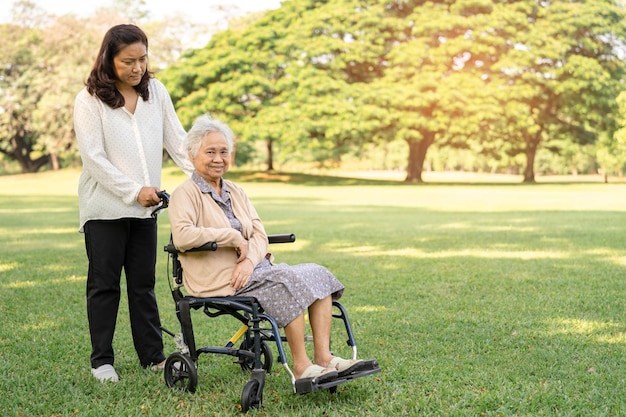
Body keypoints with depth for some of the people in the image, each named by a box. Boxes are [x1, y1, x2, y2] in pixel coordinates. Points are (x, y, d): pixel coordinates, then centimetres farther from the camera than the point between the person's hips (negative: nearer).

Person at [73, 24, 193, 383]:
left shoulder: (156, 91, 7)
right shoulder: (90, 100, -6)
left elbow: (176, 139, 6)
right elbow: (94, 158, -11)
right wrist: (134, 191, -16)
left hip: (145, 208, 4)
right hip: (105, 208, -4)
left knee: (144, 284, 11)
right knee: (105, 285, 5)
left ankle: (153, 355, 20)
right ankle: (102, 360, 15)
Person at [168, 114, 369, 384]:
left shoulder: (235, 192, 20)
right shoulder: (185, 194, -3)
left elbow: (259, 233, 10)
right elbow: (182, 236, -22)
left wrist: (249, 261, -12)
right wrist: (234, 237, -16)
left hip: (253, 269, 8)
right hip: (218, 279, -7)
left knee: (317, 274, -11)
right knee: (288, 279, -27)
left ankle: (323, 357, -19)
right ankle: (301, 367, -24)